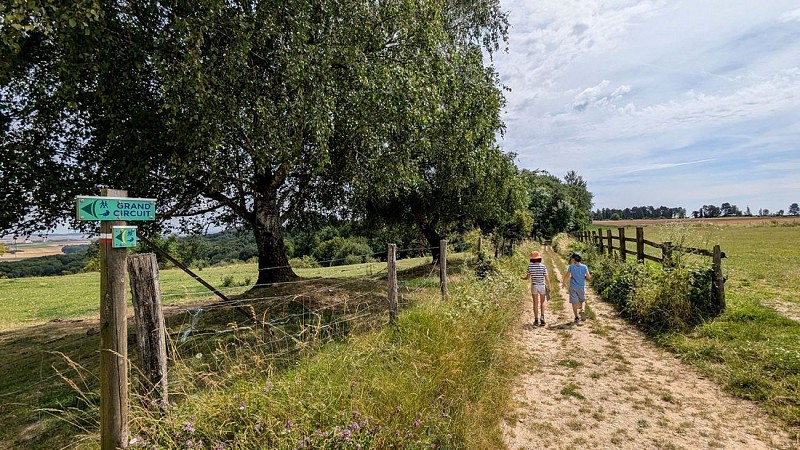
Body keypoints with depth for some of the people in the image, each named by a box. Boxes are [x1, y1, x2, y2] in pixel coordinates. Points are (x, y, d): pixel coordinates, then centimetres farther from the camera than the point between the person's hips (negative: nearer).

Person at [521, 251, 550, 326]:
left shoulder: (530, 266, -6)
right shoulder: (543, 266, -10)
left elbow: (528, 277, 0)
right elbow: (546, 278, -11)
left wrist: (523, 278, 22)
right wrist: (549, 287, -1)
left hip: (534, 286, 1)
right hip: (542, 286, -1)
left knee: (535, 303, 9)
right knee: (542, 302, 17)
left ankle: (536, 320, 10)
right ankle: (542, 317, -2)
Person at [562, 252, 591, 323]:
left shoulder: (571, 267, -8)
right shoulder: (584, 267, -4)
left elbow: (567, 276, -7)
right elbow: (588, 276, -4)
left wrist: (564, 283, 10)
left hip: (573, 287, -1)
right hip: (581, 287, 1)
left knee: (574, 302, 6)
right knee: (582, 300, 20)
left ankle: (577, 317, 6)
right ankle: (582, 309, -9)